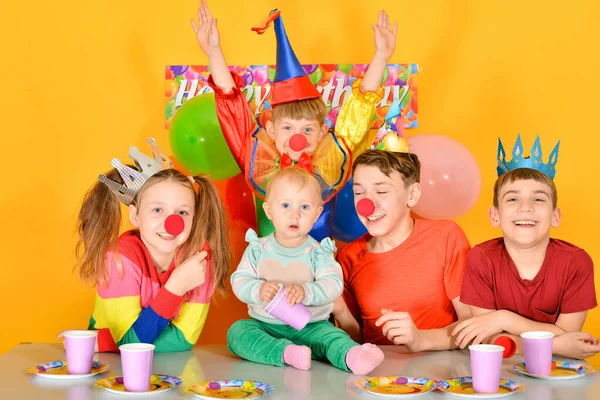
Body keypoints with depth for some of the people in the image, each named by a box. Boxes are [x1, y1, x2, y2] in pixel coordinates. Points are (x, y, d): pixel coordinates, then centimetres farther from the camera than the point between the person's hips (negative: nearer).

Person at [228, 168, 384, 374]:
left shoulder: (317, 252, -2)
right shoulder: (258, 248, 3)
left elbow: (333, 285, -14)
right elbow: (239, 281, -2)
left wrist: (306, 292, -33)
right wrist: (258, 290, -23)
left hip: (310, 327, -1)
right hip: (265, 325, 2)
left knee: (330, 335, -29)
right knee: (236, 332, -25)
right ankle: (285, 352, -41)